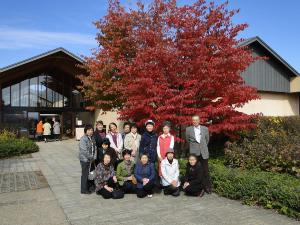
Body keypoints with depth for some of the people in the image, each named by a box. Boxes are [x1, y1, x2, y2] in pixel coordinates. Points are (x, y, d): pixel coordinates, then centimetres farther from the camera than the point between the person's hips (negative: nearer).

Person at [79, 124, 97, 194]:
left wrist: (94, 157, -1)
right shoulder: (83, 139, -15)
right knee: (85, 174, 2)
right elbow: (84, 150, -20)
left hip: (91, 159, 7)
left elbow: (94, 148, 11)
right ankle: (84, 190, 14)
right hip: (85, 159, -7)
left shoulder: (92, 138, 9)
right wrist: (91, 157, -13)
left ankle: (90, 186, 28)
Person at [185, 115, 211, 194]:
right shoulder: (188, 129, 1)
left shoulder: (205, 129, 4)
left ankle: (207, 187, 13)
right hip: (194, 153, 0)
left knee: (205, 171, 2)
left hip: (204, 153, 1)